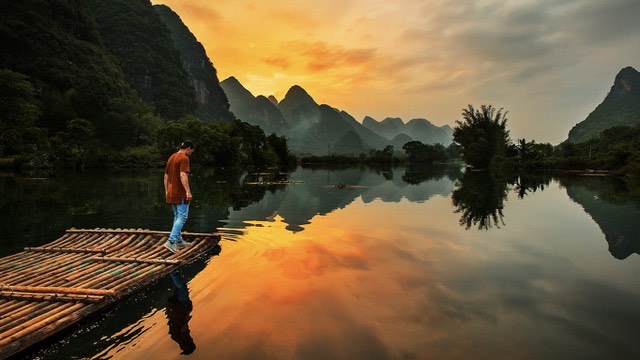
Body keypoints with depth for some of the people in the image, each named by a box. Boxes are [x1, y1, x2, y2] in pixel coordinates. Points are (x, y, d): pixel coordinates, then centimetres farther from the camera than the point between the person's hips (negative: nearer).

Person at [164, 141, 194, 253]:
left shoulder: (171, 158, 15)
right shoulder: (184, 158, -12)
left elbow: (166, 176, 18)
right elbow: (183, 175, -25)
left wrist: (166, 191, 23)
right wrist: (188, 191, -29)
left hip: (171, 193, 9)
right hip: (181, 194, -9)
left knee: (177, 217, 17)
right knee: (182, 217, -4)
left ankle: (179, 241, 23)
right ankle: (171, 241, -11)